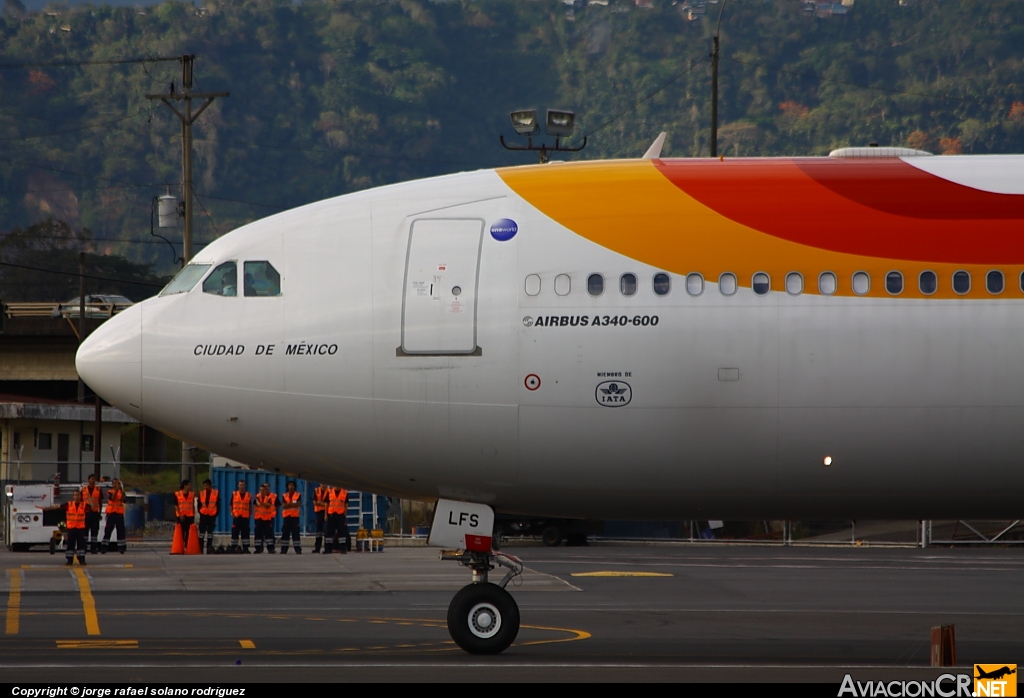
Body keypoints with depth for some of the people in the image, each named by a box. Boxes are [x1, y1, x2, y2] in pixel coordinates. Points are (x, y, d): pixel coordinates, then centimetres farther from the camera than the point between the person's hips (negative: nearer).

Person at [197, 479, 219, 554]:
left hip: (212, 516, -1)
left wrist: (216, 514, -3)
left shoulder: (216, 493, 0)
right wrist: (200, 513, -1)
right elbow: (199, 505, 9)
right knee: (202, 531, -3)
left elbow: (218, 505, 2)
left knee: (210, 532, 4)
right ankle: (200, 547, -2)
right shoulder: (201, 493, 4)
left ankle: (209, 547, 8)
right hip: (203, 515, 1)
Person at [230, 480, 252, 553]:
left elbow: (250, 506, 13)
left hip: (245, 517, 1)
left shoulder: (249, 495, 7)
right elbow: (231, 505, 8)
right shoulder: (234, 494, 5)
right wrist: (232, 513, -2)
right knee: (235, 533, 0)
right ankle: (233, 548, 5)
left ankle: (245, 548, 5)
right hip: (236, 517, -1)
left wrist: (250, 514, 3)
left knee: (245, 533, 1)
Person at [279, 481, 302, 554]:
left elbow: (298, 504, -10)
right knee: (285, 533, 0)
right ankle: (284, 549, 2)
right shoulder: (284, 495, 10)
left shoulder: (298, 495, 5)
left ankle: (298, 549, -6)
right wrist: (293, 504, -12)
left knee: (295, 533, -6)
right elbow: (283, 505, -3)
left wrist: (288, 504, -11)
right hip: (286, 516, 2)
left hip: (295, 516, -2)